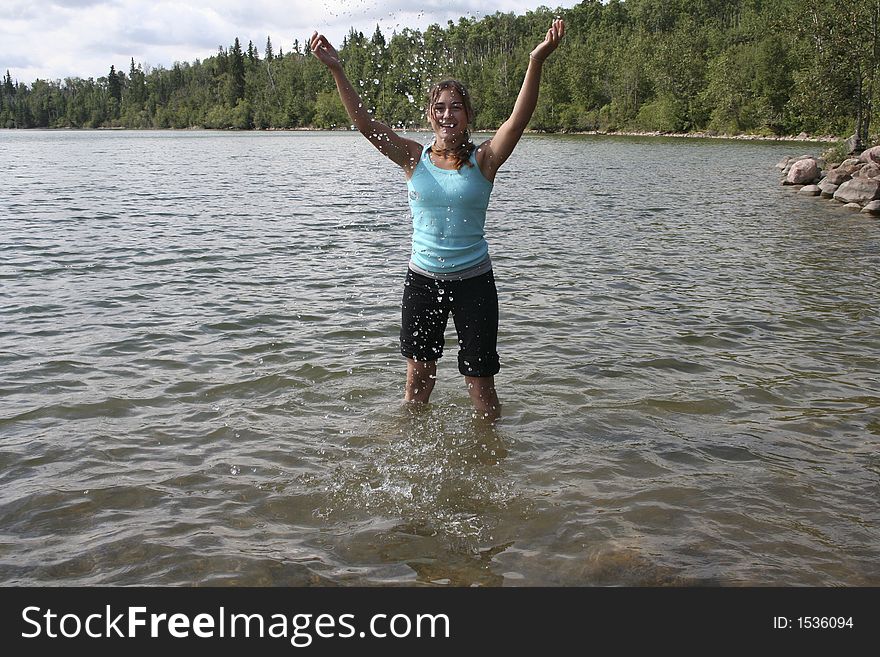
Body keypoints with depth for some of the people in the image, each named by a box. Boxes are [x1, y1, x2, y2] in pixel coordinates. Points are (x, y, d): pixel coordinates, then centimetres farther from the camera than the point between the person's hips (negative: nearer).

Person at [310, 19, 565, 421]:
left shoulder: (483, 160, -5)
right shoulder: (414, 158, -1)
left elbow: (519, 119, -21)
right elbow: (365, 123, -10)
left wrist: (536, 62, -35)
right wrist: (336, 71, -22)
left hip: (473, 280, -2)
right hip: (422, 279, 2)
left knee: (480, 381, 4)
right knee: (418, 375, 15)